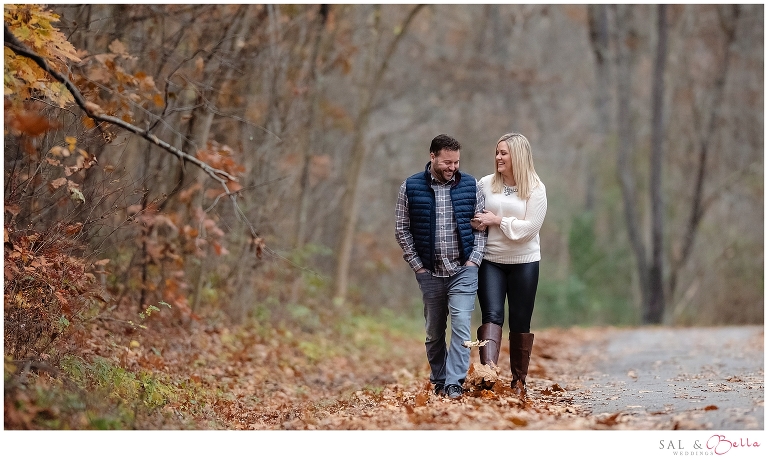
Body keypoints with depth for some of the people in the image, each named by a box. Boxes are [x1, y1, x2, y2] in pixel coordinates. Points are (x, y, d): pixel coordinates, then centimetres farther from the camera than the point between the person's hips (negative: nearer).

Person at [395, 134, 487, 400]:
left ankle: (454, 384, -15)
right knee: (434, 332, 9)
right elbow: (402, 230, 3)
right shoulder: (411, 188, -1)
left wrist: (473, 260, -4)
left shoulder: (470, 186, 3)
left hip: (463, 271, 0)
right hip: (430, 273, 1)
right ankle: (438, 382, 22)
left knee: (461, 326, -13)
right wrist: (418, 266, -2)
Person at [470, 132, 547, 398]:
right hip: (491, 261, 1)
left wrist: (498, 220, -13)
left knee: (520, 323, 6)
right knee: (492, 316, -14)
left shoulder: (535, 189, -3)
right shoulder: (486, 184, 4)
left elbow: (530, 227, -11)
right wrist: (476, 222, -7)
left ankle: (519, 381, 16)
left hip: (524, 262, -1)